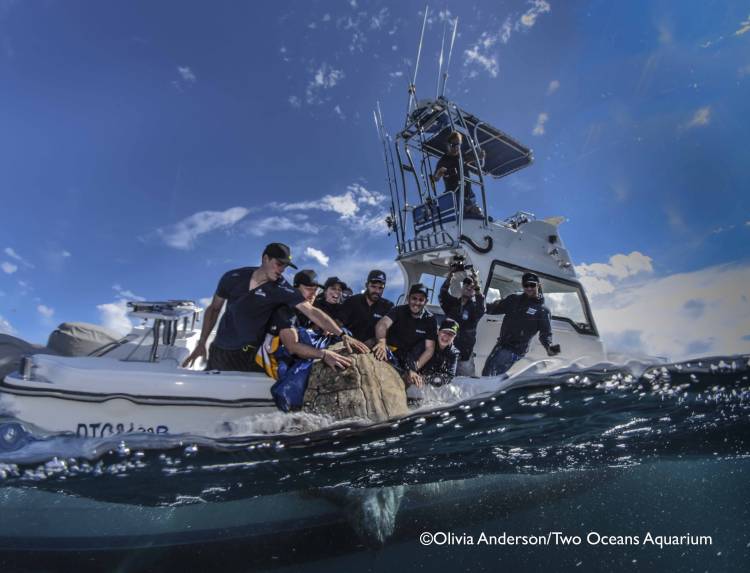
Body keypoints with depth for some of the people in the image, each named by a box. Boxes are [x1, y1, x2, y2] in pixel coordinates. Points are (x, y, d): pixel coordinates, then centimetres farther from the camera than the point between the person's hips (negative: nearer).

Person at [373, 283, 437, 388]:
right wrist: (382, 342, -52)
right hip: (389, 350, -2)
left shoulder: (430, 319, -3)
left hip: (407, 356, 2)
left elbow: (429, 349, -8)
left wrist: (414, 369, -23)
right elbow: (382, 324, -29)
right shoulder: (399, 311, -9)